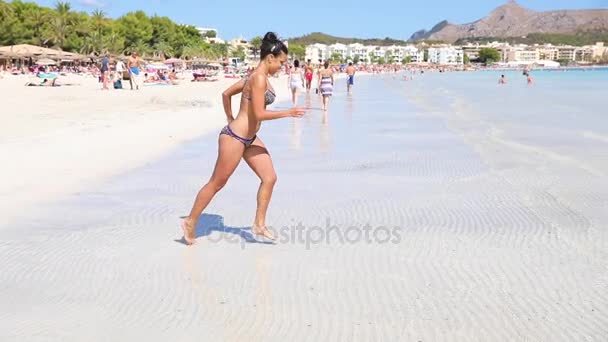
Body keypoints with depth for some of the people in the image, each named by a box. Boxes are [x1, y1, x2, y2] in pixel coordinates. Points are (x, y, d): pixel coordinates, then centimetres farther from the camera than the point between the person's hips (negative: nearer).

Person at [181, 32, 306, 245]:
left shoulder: (255, 76, 11)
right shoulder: (259, 78, -18)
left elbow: (226, 94, 18)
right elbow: (259, 114, -23)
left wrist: (230, 119, 24)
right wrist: (288, 113, -15)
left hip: (249, 138, 10)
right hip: (234, 138, -10)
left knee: (269, 178, 5)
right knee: (216, 183, 3)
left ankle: (259, 224, 13)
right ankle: (190, 222, 18)